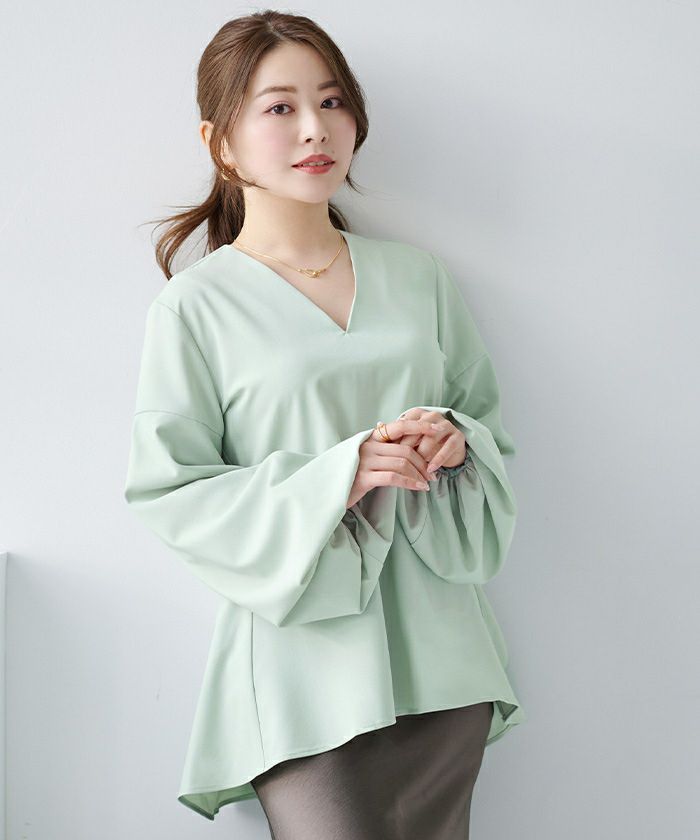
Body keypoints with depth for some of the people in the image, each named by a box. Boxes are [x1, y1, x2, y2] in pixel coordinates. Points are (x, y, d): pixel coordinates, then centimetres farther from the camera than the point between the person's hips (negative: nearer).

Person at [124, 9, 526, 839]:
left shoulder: (418, 277, 11)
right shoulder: (197, 303, -2)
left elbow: (492, 423, 17)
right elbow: (168, 491, -5)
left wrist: (452, 440, -7)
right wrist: (337, 477, -16)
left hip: (437, 652, 4)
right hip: (304, 661, -4)